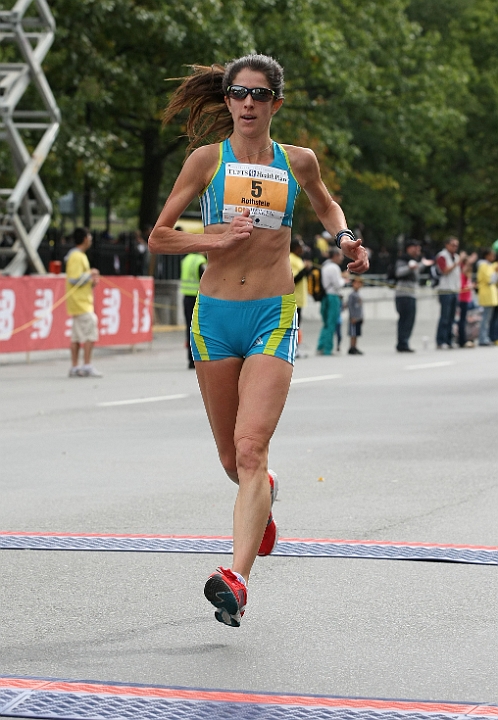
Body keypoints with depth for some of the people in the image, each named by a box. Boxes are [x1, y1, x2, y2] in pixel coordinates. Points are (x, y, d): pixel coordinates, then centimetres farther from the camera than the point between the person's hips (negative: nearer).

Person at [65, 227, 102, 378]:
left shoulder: (80, 256, 18)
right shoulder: (77, 257, -14)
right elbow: (74, 279, -21)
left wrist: (92, 281, 9)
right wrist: (90, 274, -11)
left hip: (82, 302, 10)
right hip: (81, 303, -10)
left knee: (77, 336, 8)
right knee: (90, 333, -11)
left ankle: (75, 367, 8)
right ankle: (87, 366, -13)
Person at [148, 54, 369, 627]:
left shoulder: (298, 162, 5)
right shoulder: (207, 159, 1)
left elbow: (327, 207, 28)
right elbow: (158, 237, 3)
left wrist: (344, 237, 7)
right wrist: (218, 239, -13)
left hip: (274, 319, -1)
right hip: (215, 316, 1)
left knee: (251, 450, -18)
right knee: (232, 460, 13)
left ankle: (236, 579, -25)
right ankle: (262, 496, 50)